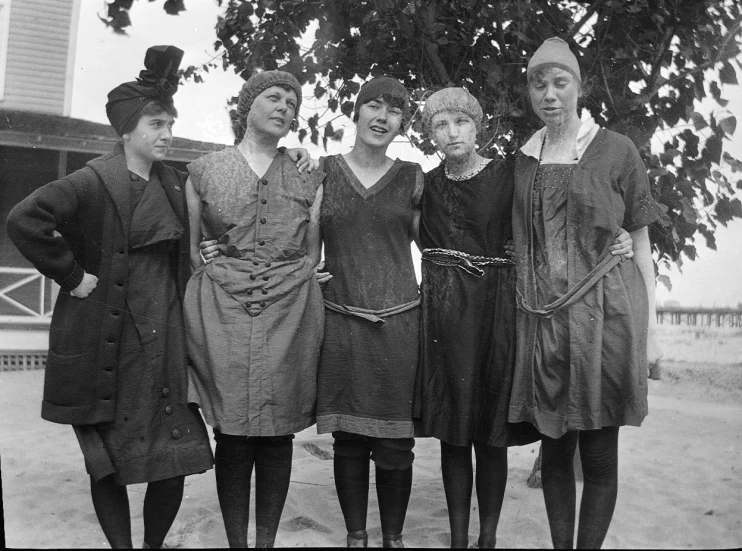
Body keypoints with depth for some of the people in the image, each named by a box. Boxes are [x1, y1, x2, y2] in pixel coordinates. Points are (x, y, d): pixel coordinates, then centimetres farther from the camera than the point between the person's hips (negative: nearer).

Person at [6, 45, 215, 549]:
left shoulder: (178, 186, 11)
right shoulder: (94, 182, -8)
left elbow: (188, 252, 24)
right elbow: (24, 220, -19)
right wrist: (73, 276, -16)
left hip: (166, 335, 5)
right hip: (106, 341, -5)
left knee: (176, 457, 5)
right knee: (110, 461, 6)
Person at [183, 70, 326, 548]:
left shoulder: (308, 179, 12)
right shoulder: (203, 171, 10)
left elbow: (313, 255, 14)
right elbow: (192, 249, 11)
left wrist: (288, 283, 2)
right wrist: (225, 278, 1)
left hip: (290, 312, 1)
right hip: (223, 312, -1)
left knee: (278, 432, 3)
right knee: (232, 432, -1)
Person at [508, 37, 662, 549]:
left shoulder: (616, 150, 1)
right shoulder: (522, 160, 11)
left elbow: (641, 244, 1)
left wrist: (645, 328, -4)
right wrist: (524, 306, 8)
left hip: (604, 314, -3)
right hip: (542, 319, 3)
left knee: (599, 453, 2)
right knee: (554, 449, 9)